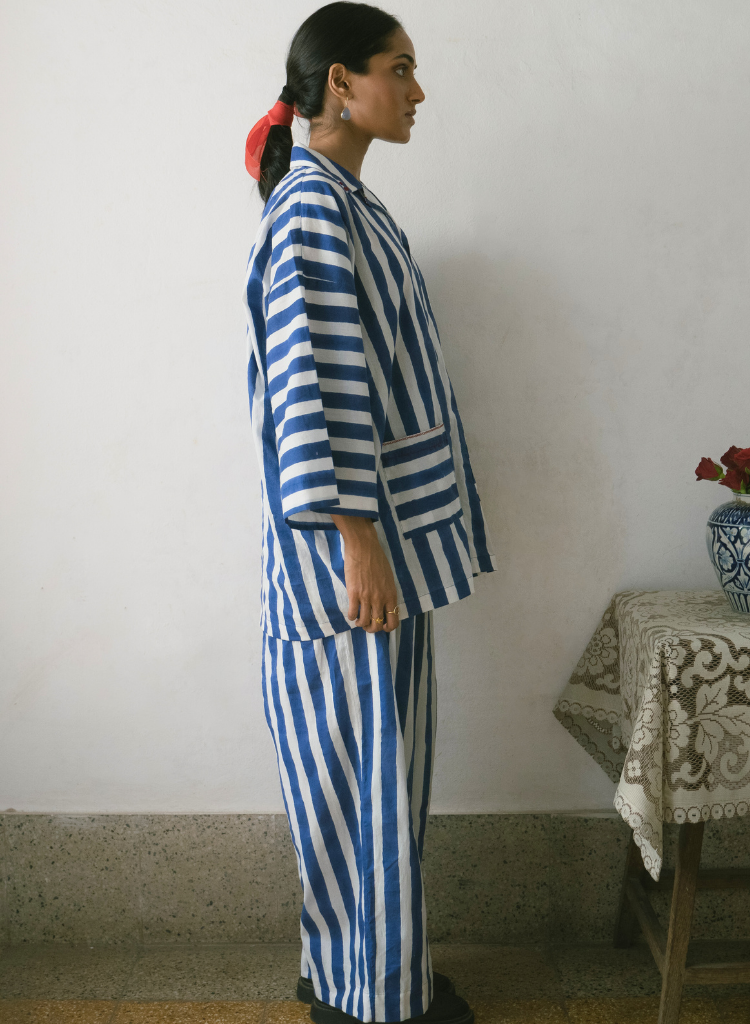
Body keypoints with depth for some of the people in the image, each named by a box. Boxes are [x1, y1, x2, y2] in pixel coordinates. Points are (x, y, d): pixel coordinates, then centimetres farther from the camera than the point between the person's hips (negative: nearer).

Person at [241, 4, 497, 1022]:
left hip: (390, 528, 10)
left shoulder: (351, 202, 16)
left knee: (383, 760, 17)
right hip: (350, 544, -10)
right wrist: (358, 539, -22)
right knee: (361, 764, 2)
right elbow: (314, 383, -21)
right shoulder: (314, 203, -14)